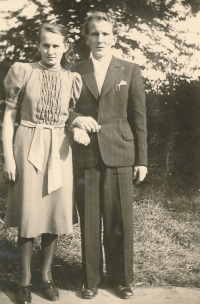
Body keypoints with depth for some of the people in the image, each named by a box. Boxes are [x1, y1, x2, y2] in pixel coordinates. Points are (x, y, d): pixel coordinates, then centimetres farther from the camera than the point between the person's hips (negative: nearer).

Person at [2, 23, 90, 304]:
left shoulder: (72, 79, 6)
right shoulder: (23, 72, -1)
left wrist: (78, 130, -10)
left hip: (59, 150, 3)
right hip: (29, 147, -2)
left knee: (56, 212, 6)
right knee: (28, 214, 2)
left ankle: (46, 275, 25)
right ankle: (25, 280, 18)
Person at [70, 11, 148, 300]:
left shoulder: (130, 71, 7)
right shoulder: (75, 71, 9)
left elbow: (139, 118, 5)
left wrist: (142, 159, 1)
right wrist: (76, 119, -10)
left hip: (119, 155, -1)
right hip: (85, 156, 1)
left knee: (119, 220, 3)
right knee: (89, 220, 6)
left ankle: (121, 278, 21)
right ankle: (91, 278, 22)